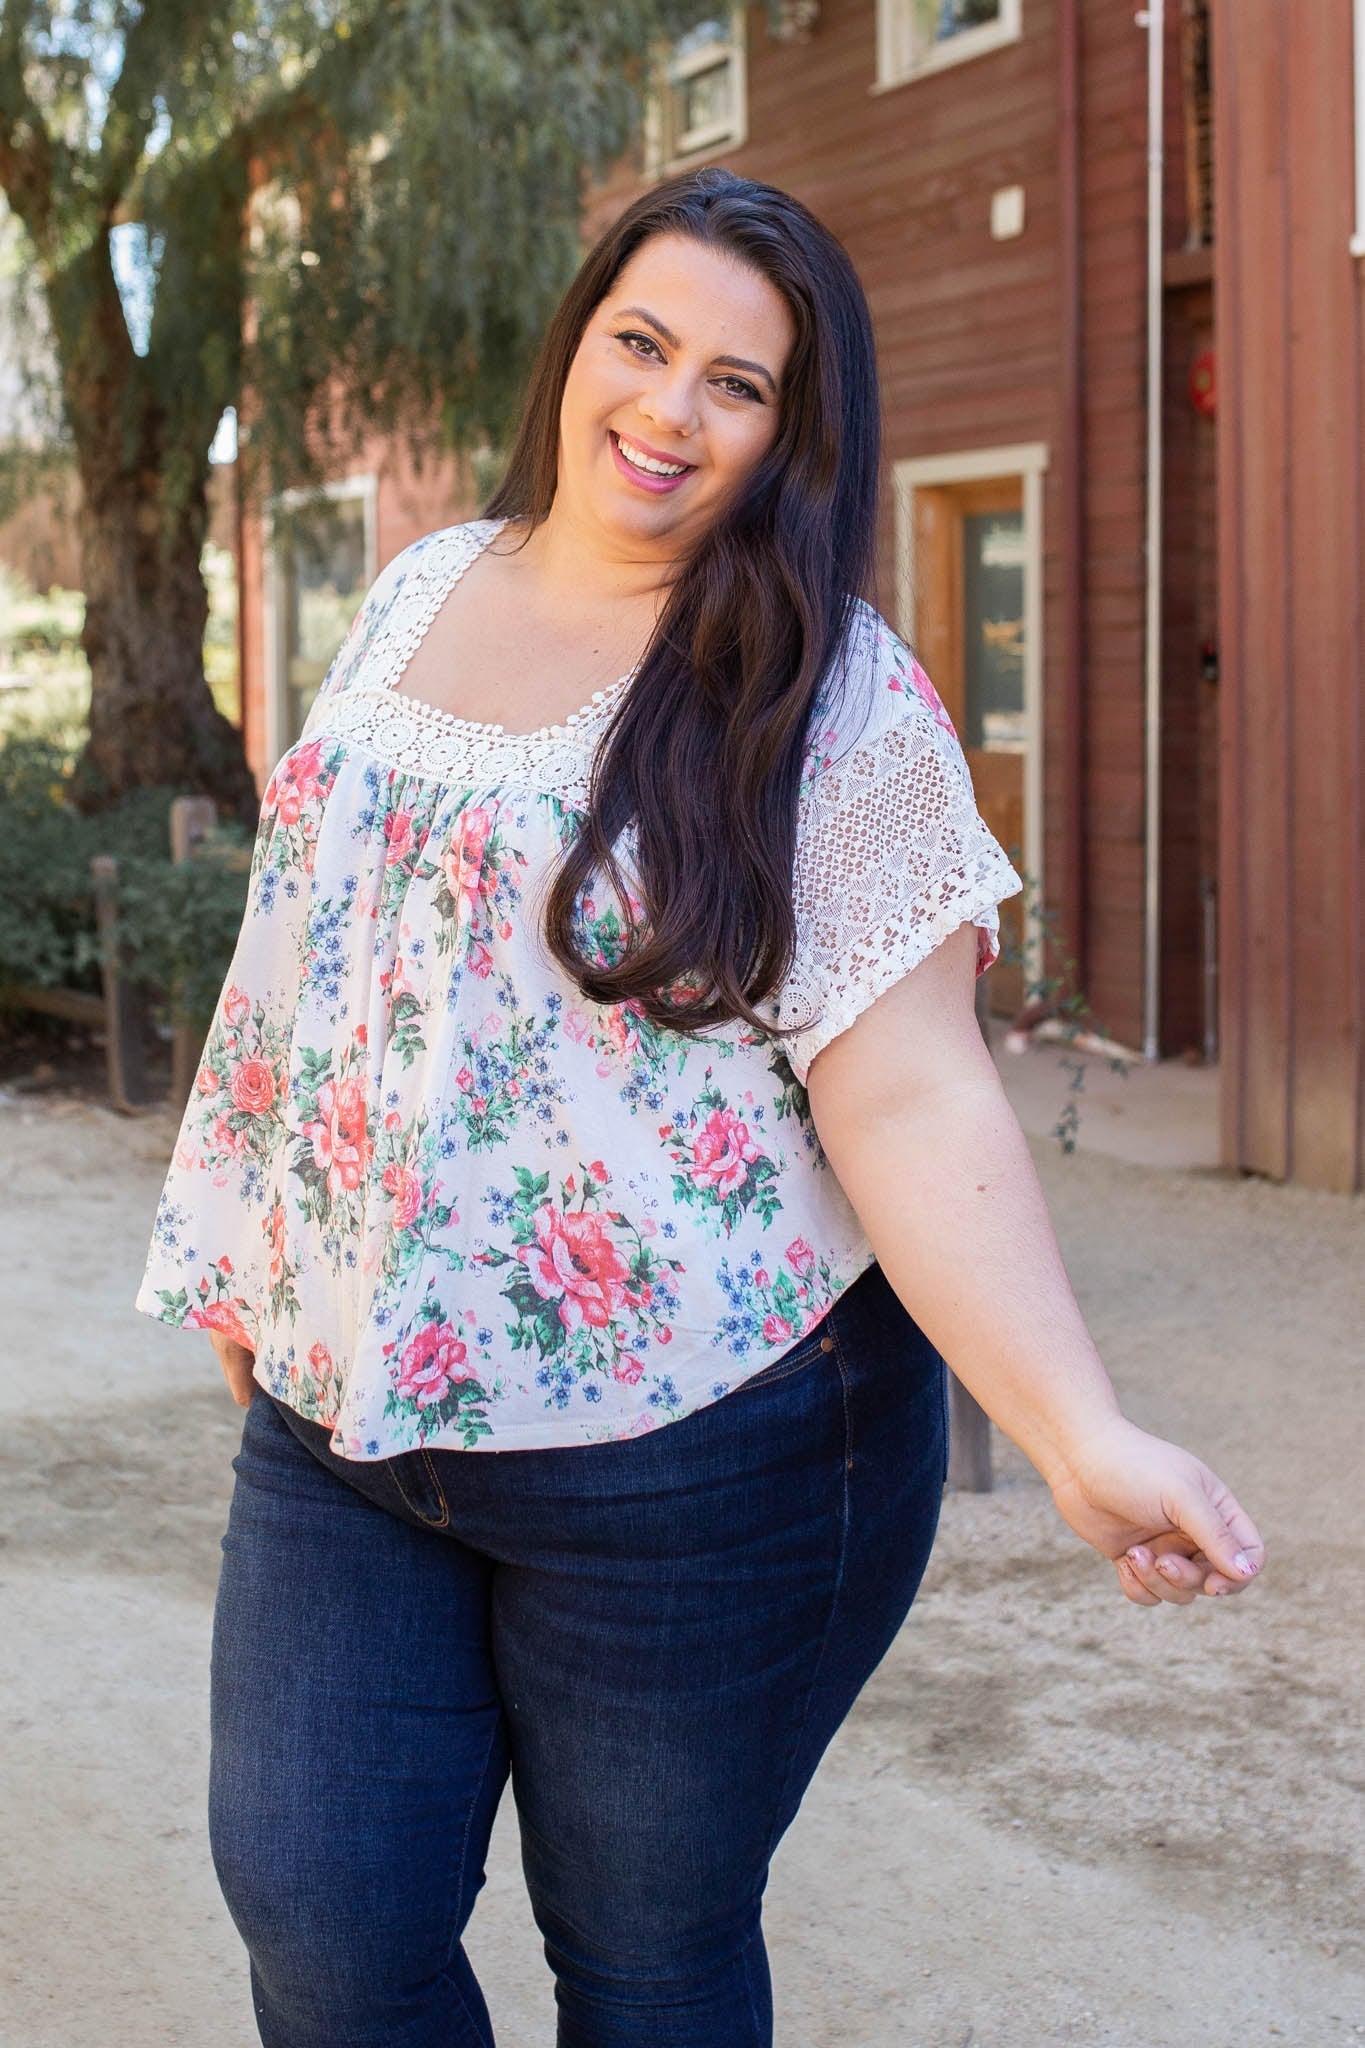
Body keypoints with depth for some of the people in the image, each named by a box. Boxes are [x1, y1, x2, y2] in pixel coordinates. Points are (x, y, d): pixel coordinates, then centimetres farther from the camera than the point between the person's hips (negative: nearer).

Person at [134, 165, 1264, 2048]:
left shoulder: (835, 705, -11)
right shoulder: (425, 589, 7)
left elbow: (909, 1095, -16)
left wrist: (1082, 1435, -28)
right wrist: (248, 1265, 19)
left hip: (690, 1454, -5)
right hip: (342, 1411, 5)